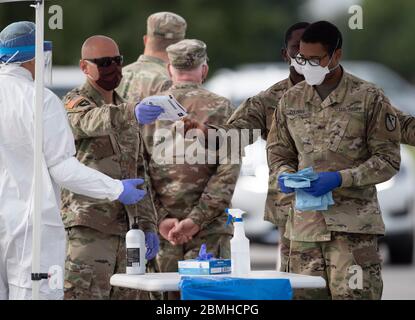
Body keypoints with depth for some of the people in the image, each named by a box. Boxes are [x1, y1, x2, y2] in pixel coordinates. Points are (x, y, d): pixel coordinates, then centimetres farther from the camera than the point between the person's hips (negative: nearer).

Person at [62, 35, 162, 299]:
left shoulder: (123, 111, 21)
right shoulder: (75, 104, -1)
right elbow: (91, 122, -27)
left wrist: (148, 224, 14)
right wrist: (132, 114, -46)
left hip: (125, 229, 7)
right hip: (88, 229, -7)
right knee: (86, 294, -13)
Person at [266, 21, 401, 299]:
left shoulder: (369, 98, -2)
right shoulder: (291, 100, 11)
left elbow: (388, 159, -2)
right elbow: (278, 151, 21)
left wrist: (340, 178, -14)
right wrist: (284, 174, -3)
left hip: (353, 222, -4)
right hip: (305, 222, 4)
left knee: (352, 294, -12)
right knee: (306, 296, 5)